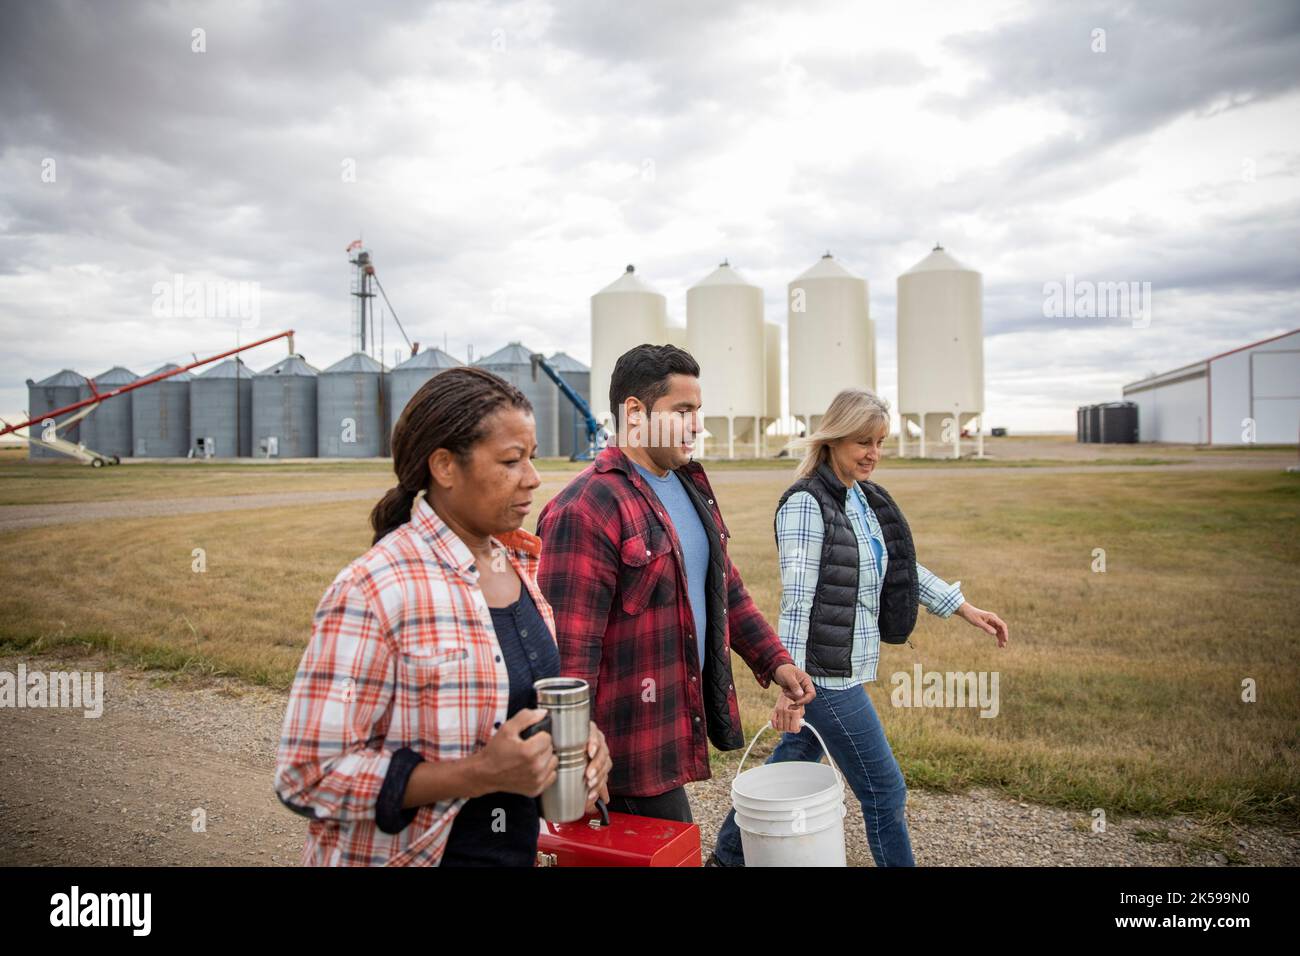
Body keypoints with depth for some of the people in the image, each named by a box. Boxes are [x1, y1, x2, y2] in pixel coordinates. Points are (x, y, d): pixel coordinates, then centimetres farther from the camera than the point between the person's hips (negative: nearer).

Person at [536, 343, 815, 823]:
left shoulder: (691, 485, 11)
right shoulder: (585, 509, -20)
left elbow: (726, 588, 20)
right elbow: (570, 650, -21)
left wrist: (774, 661, 12)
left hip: (684, 718, 9)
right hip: (634, 749, -8)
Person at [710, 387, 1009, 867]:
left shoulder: (866, 498, 10)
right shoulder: (806, 503, -17)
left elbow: (899, 568, 19)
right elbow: (795, 600, -21)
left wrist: (965, 609, 18)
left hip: (843, 668, 9)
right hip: (825, 675, -9)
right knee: (884, 790, 2)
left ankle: (728, 855, 36)